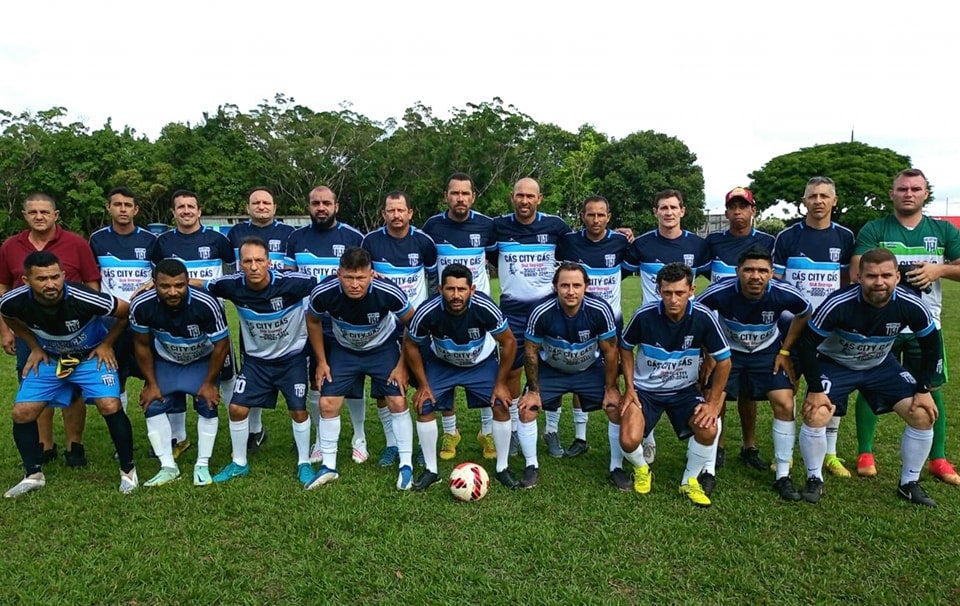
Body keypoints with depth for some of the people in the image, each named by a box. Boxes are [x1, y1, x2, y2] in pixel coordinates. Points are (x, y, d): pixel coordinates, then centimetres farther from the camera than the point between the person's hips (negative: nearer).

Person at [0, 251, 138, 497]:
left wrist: (107, 344, -12)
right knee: (22, 412, -4)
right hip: (49, 358, 4)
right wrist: (34, 347, 1)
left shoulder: (82, 299, -34)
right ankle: (33, 475, 18)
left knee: (110, 407, -20)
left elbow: (127, 311, -18)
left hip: (92, 355, -4)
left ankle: (128, 470, -1)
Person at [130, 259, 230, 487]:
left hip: (203, 359, -2)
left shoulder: (207, 304, -38)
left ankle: (202, 466, 5)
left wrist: (209, 383, -15)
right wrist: (151, 383, -6)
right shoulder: (141, 306, -30)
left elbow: (221, 345, -23)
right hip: (164, 360, 2)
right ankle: (168, 467, 7)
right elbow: (142, 345, -11)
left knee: (208, 405, -11)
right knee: (152, 405, -6)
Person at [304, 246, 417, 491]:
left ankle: (406, 465, 9)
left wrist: (403, 365, -13)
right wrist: (321, 361, -2)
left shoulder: (388, 292, -34)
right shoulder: (323, 293, -29)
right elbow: (313, 321, -5)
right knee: (327, 404, -3)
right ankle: (329, 466, 17)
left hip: (383, 348, -1)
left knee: (397, 402, -8)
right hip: (343, 349, 2)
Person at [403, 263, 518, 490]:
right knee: (423, 406, -11)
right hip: (441, 363, 1)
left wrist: (500, 383, -15)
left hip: (482, 362, 0)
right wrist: (423, 384, -10)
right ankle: (430, 470, 9)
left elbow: (509, 342, -18)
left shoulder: (485, 308, -35)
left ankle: (502, 469, 7)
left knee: (501, 405, -13)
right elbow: (410, 345, -13)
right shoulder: (428, 312, -34)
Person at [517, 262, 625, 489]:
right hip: (550, 369, 0)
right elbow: (531, 352, -14)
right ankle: (531, 466, 8)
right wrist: (533, 390, -10)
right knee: (526, 409, -13)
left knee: (617, 408, -12)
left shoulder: (600, 310, -28)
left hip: (591, 369, 1)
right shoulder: (542, 313, -29)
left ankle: (616, 467, 9)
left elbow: (610, 352, -13)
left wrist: (611, 388, -10)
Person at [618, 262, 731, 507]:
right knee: (629, 441, -21)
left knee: (709, 429, -25)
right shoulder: (644, 315, -21)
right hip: (645, 389, -1)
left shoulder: (703, 318, -20)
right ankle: (642, 470, 17)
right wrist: (630, 388, -5)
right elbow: (625, 348, -1)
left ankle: (690, 481, 6)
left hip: (684, 390, 1)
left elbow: (723, 360, -7)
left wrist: (713, 402, -9)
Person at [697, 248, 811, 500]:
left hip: (768, 352, 1)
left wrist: (785, 351, -2)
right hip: (727, 350, -1)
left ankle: (783, 476, 7)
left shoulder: (784, 294, -25)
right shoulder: (720, 293, -30)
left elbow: (804, 314, -1)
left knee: (785, 404, -10)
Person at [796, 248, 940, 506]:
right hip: (834, 364, -3)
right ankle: (814, 480, 2)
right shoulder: (838, 304, -32)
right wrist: (816, 390, -20)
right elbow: (808, 344, -22)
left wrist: (923, 389, -5)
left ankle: (909, 484, 15)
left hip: (881, 366, 4)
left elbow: (931, 347, -3)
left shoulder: (911, 306, -21)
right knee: (815, 416, -22)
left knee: (924, 416, -7)